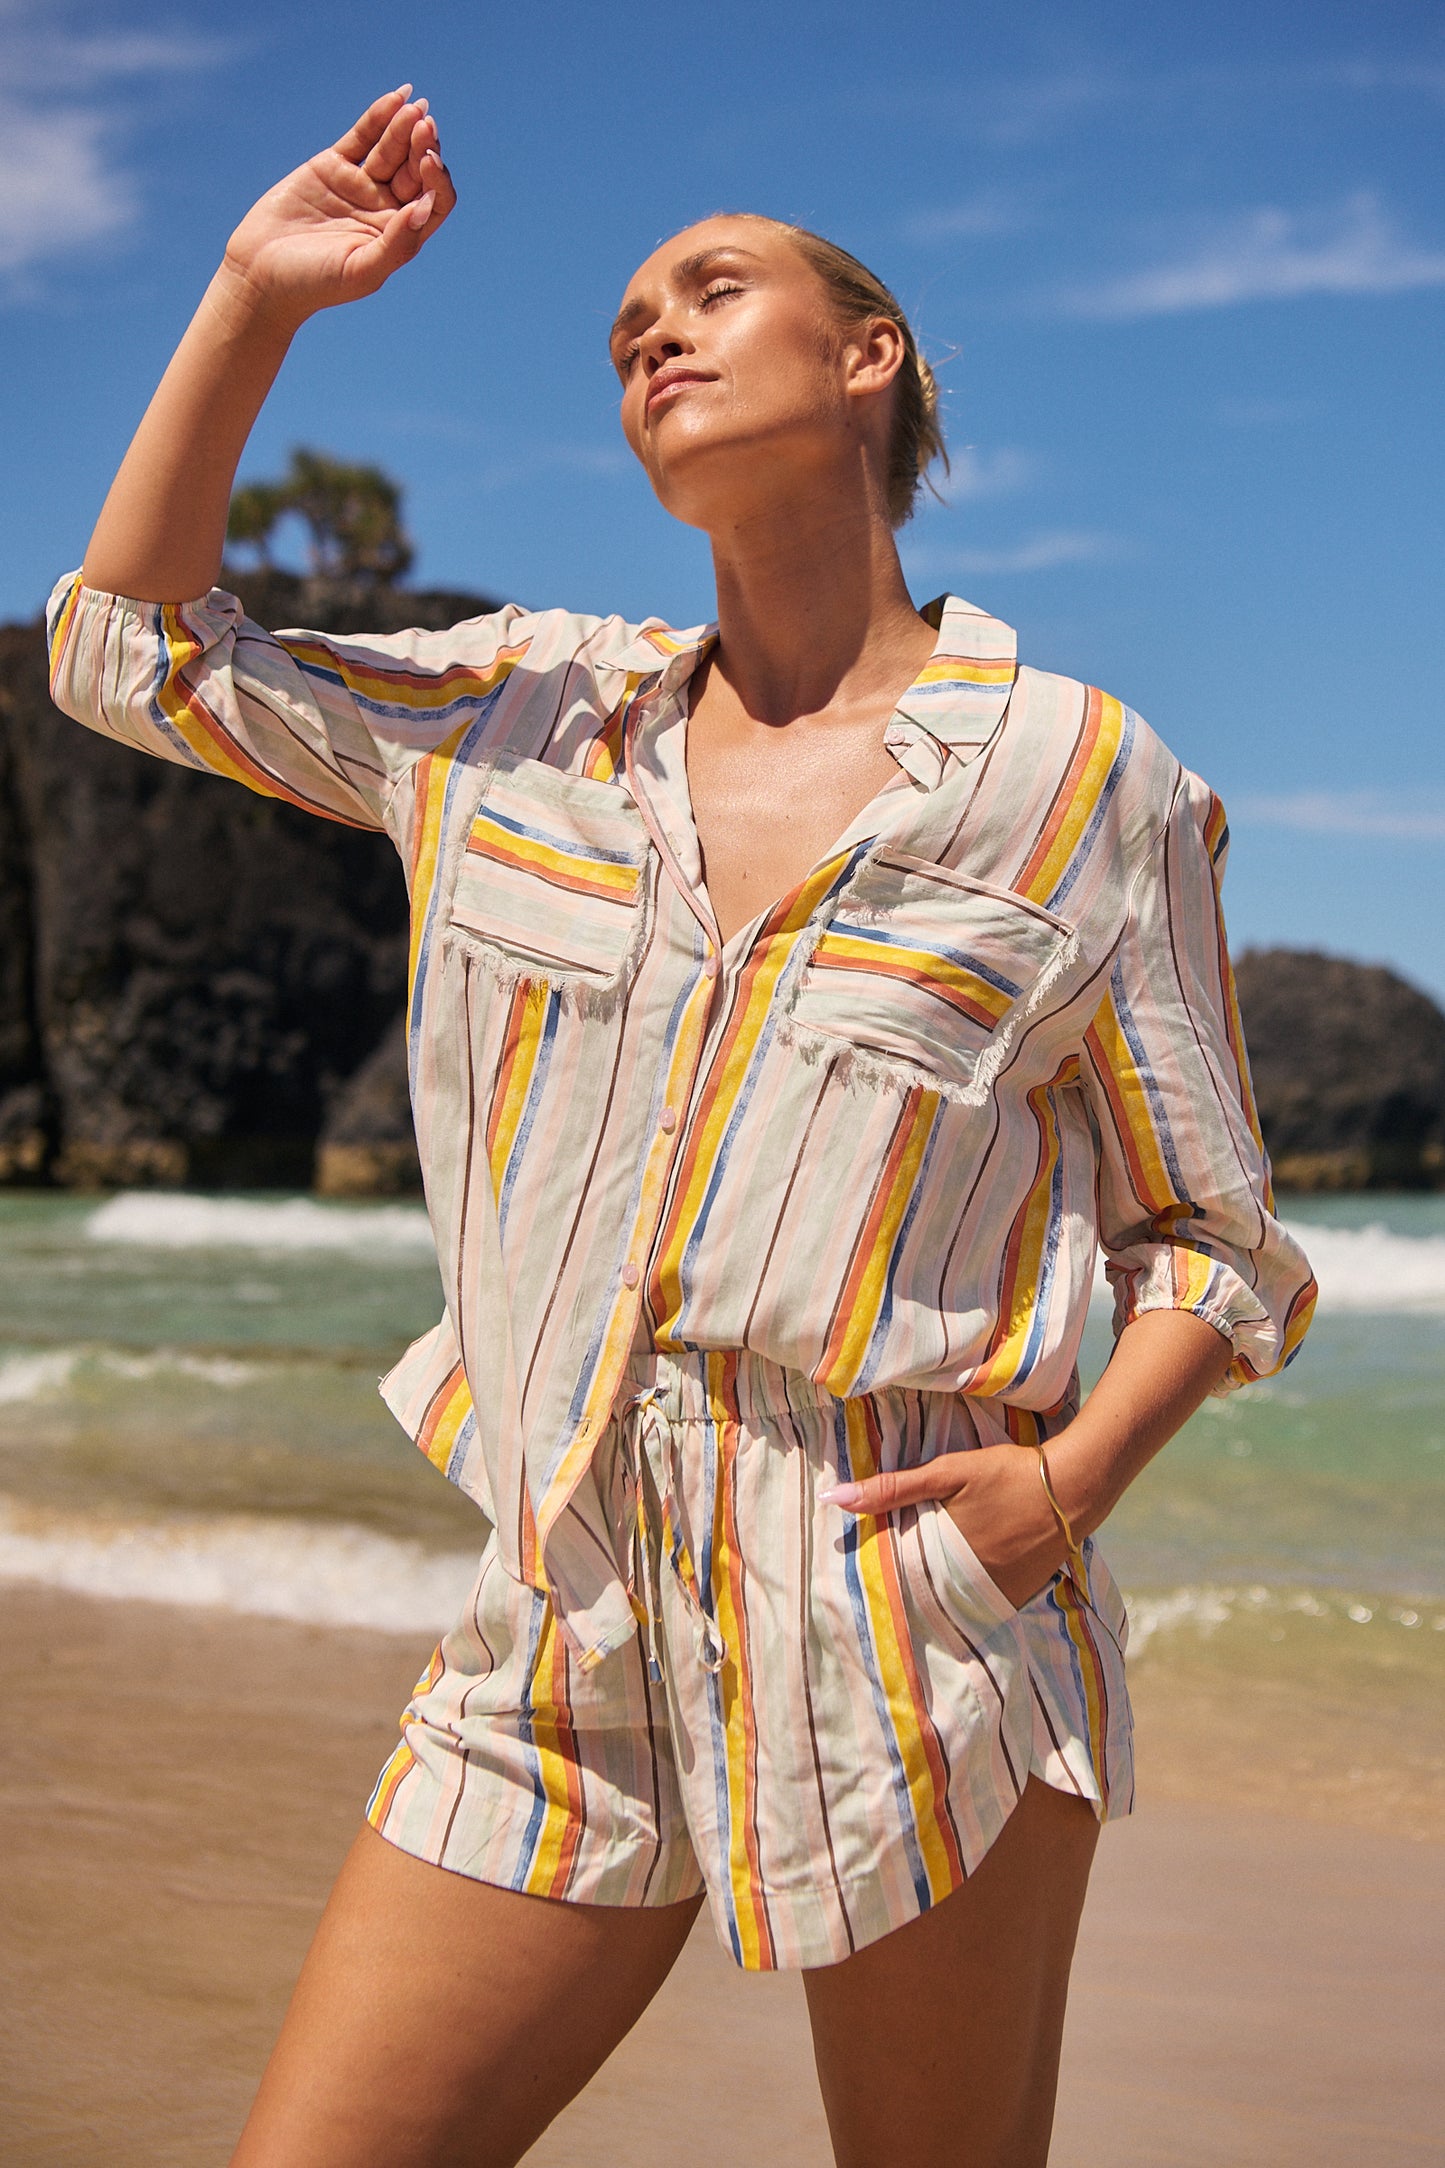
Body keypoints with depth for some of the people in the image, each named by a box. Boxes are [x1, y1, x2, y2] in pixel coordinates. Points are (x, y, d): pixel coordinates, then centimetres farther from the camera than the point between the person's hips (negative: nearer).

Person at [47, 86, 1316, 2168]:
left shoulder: (1082, 782, 0)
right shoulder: (531, 711, 11)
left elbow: (1209, 1237, 5)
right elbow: (134, 648, 17)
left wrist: (1071, 1476, -13)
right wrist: (255, 298, 8)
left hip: (915, 1631, -3)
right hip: (567, 1635, 3)